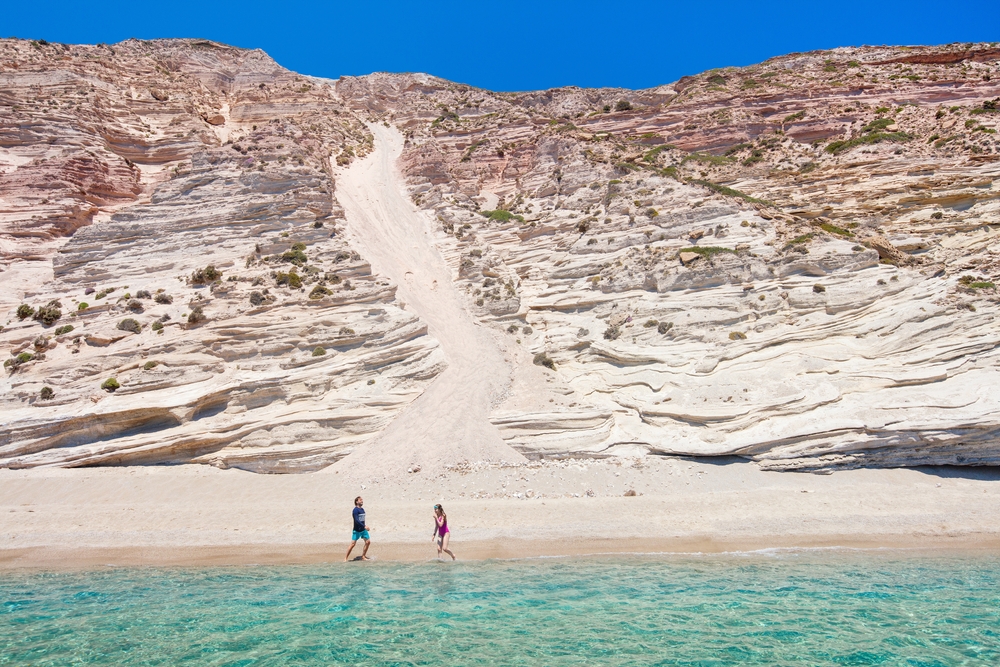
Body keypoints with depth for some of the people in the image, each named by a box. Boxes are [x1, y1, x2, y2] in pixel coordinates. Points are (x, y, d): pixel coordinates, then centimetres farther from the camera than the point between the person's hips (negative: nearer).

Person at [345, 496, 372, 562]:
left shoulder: (362, 509, 10)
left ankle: (363, 556, 13)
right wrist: (364, 526, -31)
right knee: (353, 543, -7)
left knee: (368, 541, 2)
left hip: (363, 529, 8)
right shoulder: (355, 510, -15)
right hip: (357, 530, -8)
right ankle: (346, 558, 5)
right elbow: (356, 520, -25)